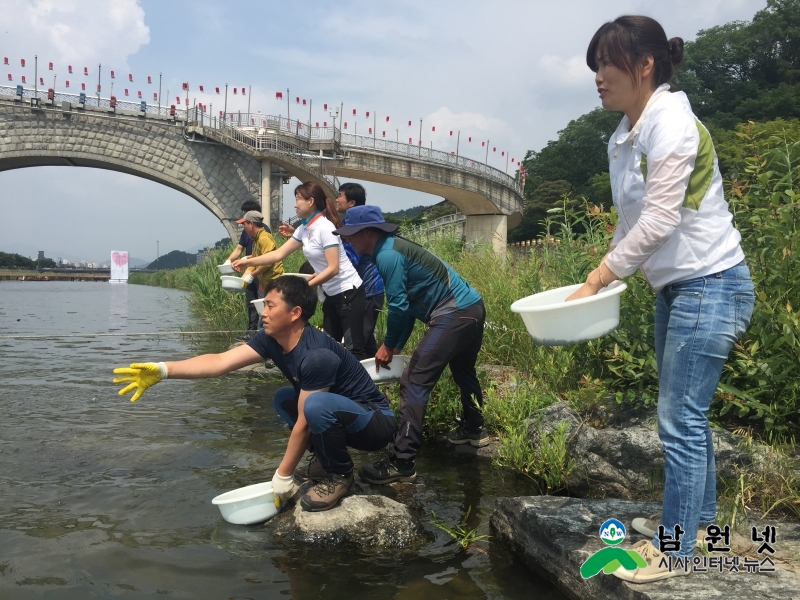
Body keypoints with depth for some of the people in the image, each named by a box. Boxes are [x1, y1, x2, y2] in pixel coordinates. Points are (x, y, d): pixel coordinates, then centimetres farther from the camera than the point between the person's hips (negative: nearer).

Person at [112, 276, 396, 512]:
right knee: (284, 398, 13)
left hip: (375, 421, -9)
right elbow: (220, 362, -13)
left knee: (316, 404, -33)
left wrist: (283, 476, -16)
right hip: (336, 416, 9)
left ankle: (340, 476, -9)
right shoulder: (272, 339, -5)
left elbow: (304, 423, -24)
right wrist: (163, 370, -23)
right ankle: (326, 460, 13)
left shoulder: (315, 355, -30)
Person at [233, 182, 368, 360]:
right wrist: (248, 262, 5)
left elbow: (333, 268, -22)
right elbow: (279, 254, 11)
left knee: (355, 347, -7)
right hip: (332, 294, 9)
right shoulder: (304, 229, 7)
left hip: (348, 292, -9)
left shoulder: (325, 227, -19)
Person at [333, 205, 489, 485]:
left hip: (454, 315, -11)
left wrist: (388, 346, 0)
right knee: (462, 370, 30)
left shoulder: (387, 255, -14)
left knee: (414, 383, -10)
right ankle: (473, 429, 49)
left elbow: (398, 307, -15)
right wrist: (396, 346, 16)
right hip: (472, 308, 11)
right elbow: (408, 303, 18)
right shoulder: (394, 248, 16)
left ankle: (402, 463, -9)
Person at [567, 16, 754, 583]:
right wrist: (604, 277, 1)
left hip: (711, 286, -9)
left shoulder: (671, 124, -18)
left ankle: (671, 550, 9)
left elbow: (658, 222, -23)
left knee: (680, 420, -4)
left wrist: (596, 279, -19)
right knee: (687, 413, 17)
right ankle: (696, 515, 34)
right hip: (676, 287, 9)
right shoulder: (625, 137, 8)